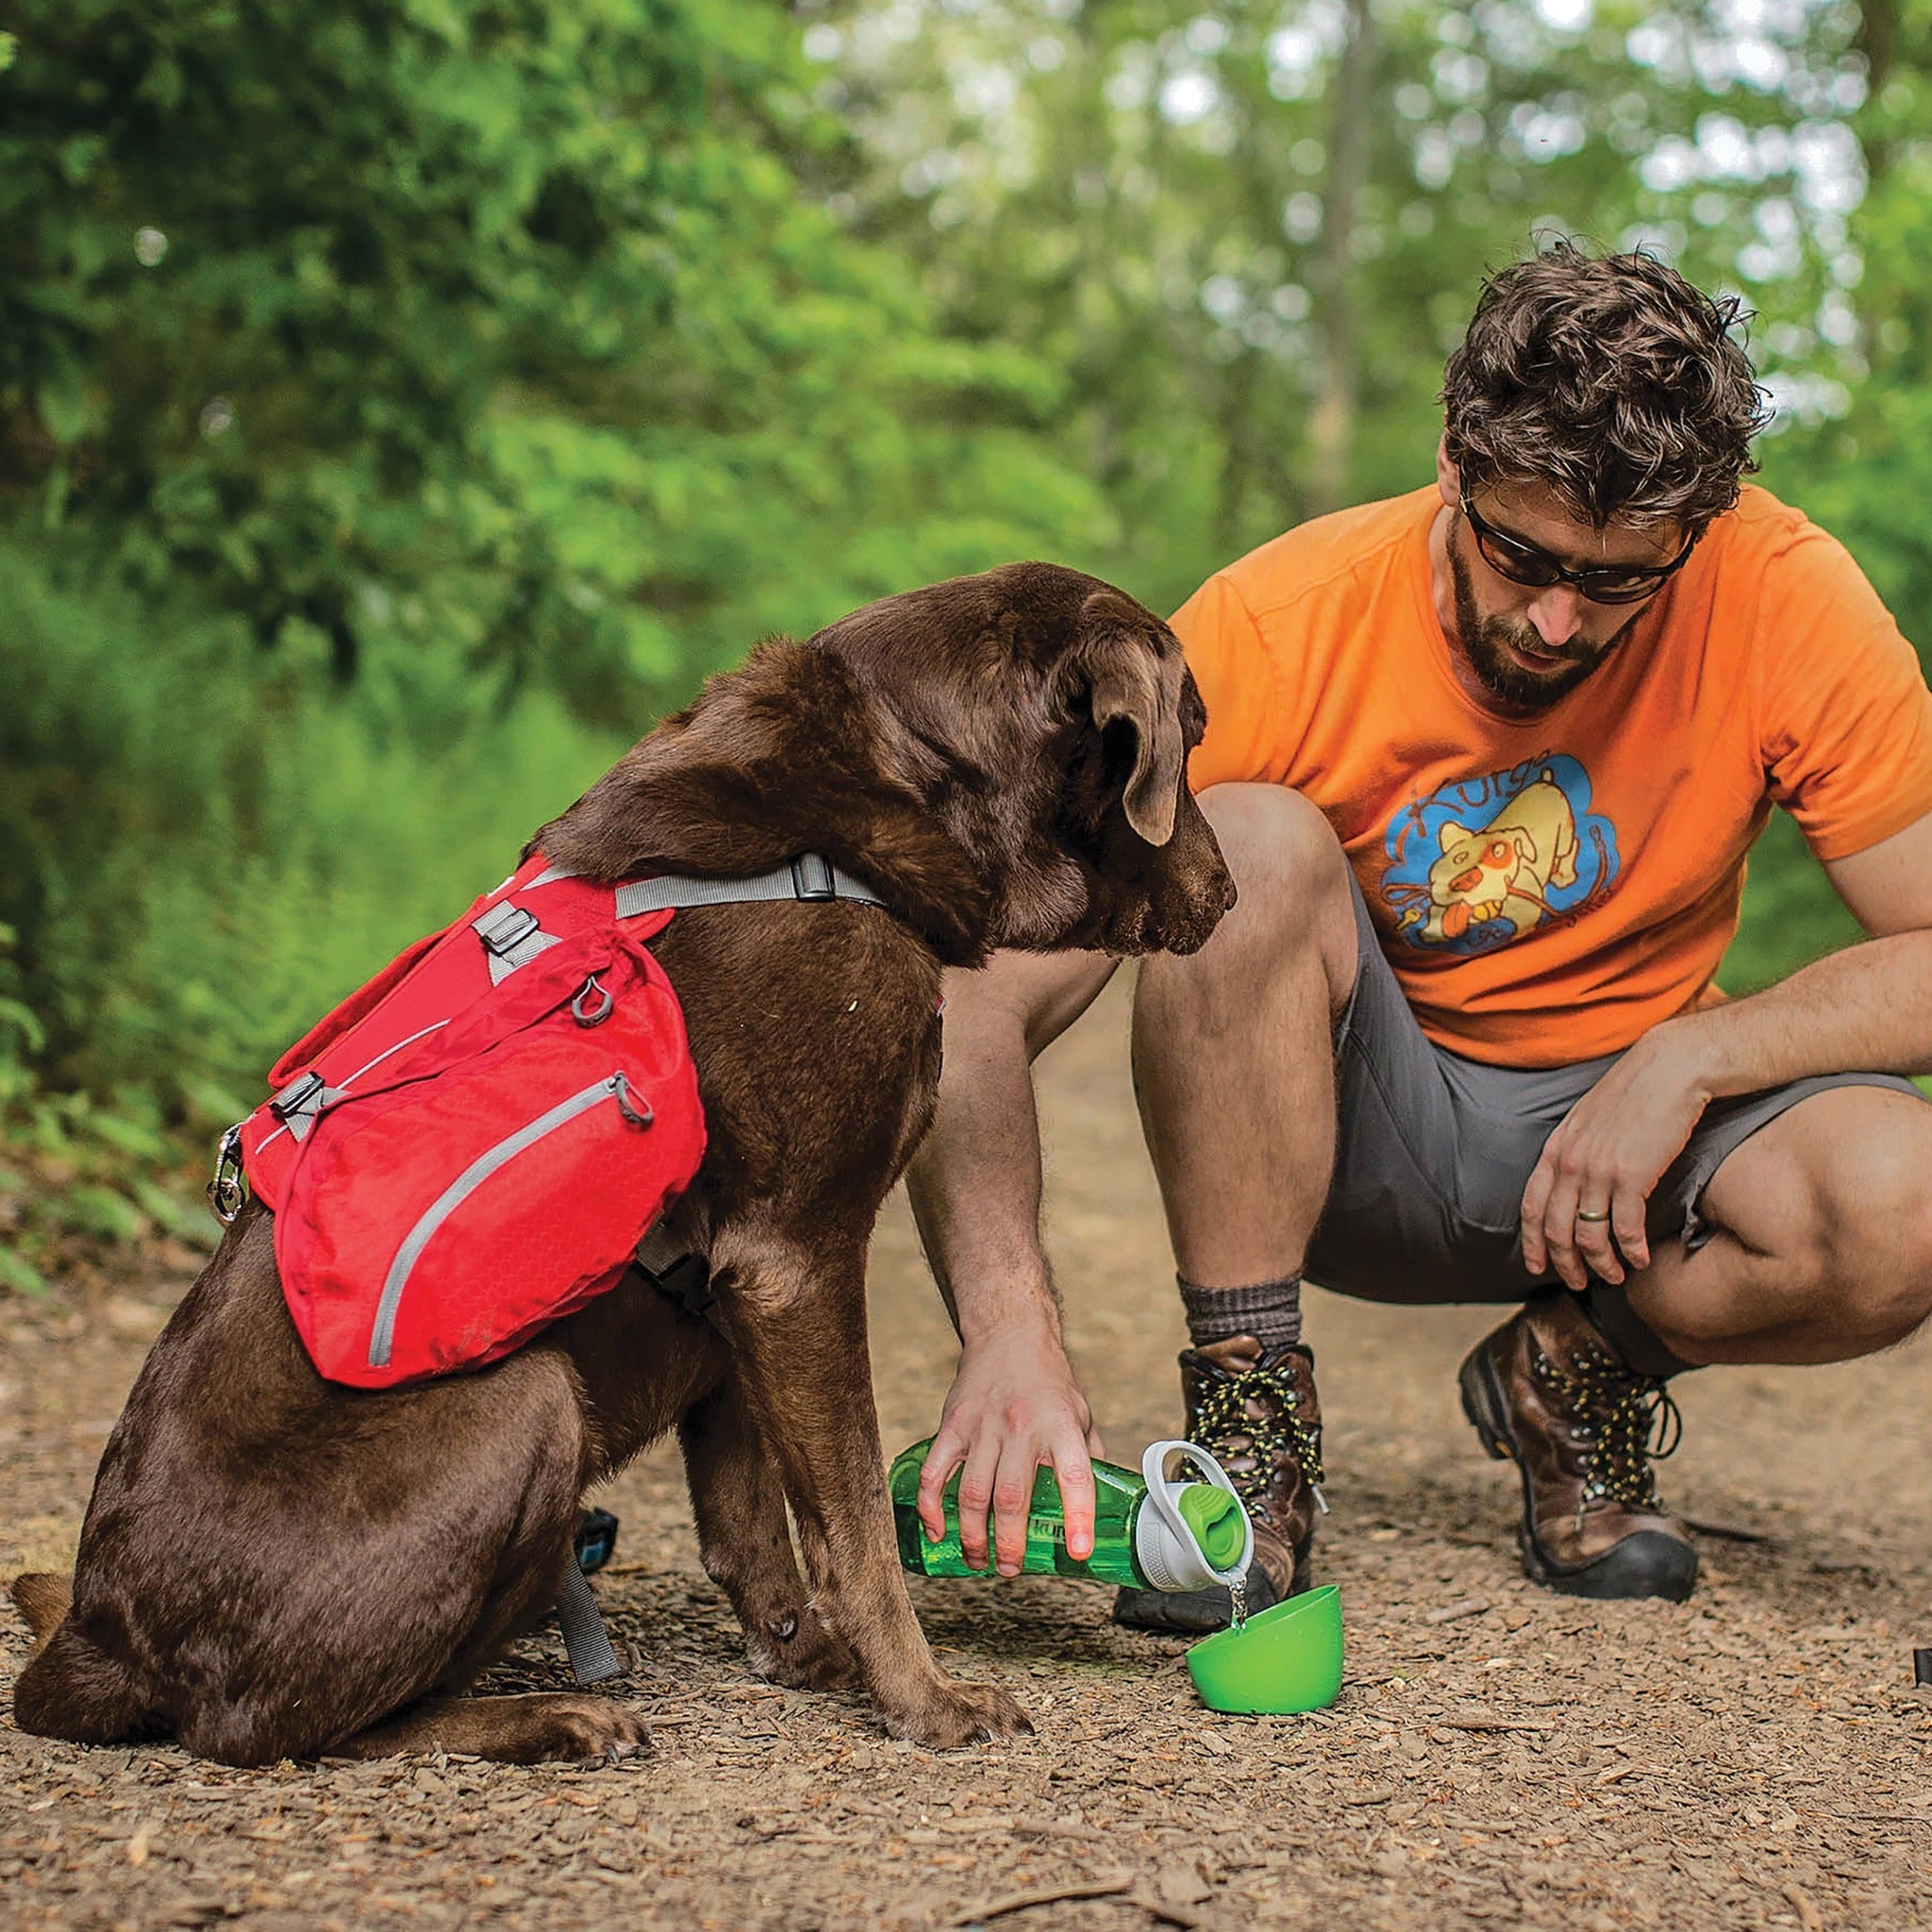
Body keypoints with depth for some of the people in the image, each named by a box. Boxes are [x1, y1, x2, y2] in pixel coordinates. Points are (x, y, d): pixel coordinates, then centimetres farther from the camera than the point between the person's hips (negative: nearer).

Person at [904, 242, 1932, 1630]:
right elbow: (981, 1013, -27)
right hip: (1339, 1130, -1)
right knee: (1245, 845, -32)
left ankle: (1578, 1372, 3)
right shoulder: (1278, 627, -23)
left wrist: (1690, 1055, -26)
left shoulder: (1784, 599, -18)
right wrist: (1014, 1329, -41)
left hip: (1623, 1129, 1)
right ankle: (1250, 1429, -17)